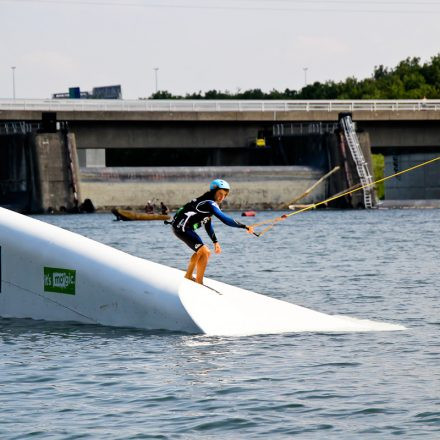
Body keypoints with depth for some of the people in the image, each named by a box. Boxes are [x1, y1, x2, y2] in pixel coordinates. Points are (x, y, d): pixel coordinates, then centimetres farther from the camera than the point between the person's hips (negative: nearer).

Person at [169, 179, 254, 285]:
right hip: (182, 228, -11)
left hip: (181, 227, 11)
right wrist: (245, 227, -21)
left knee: (201, 251, 25)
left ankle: (188, 276, 37)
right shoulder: (210, 204, -16)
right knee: (205, 252, -13)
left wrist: (215, 242, 21)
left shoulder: (207, 202, 16)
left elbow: (208, 224, 23)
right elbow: (226, 220, -24)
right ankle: (199, 284, -11)